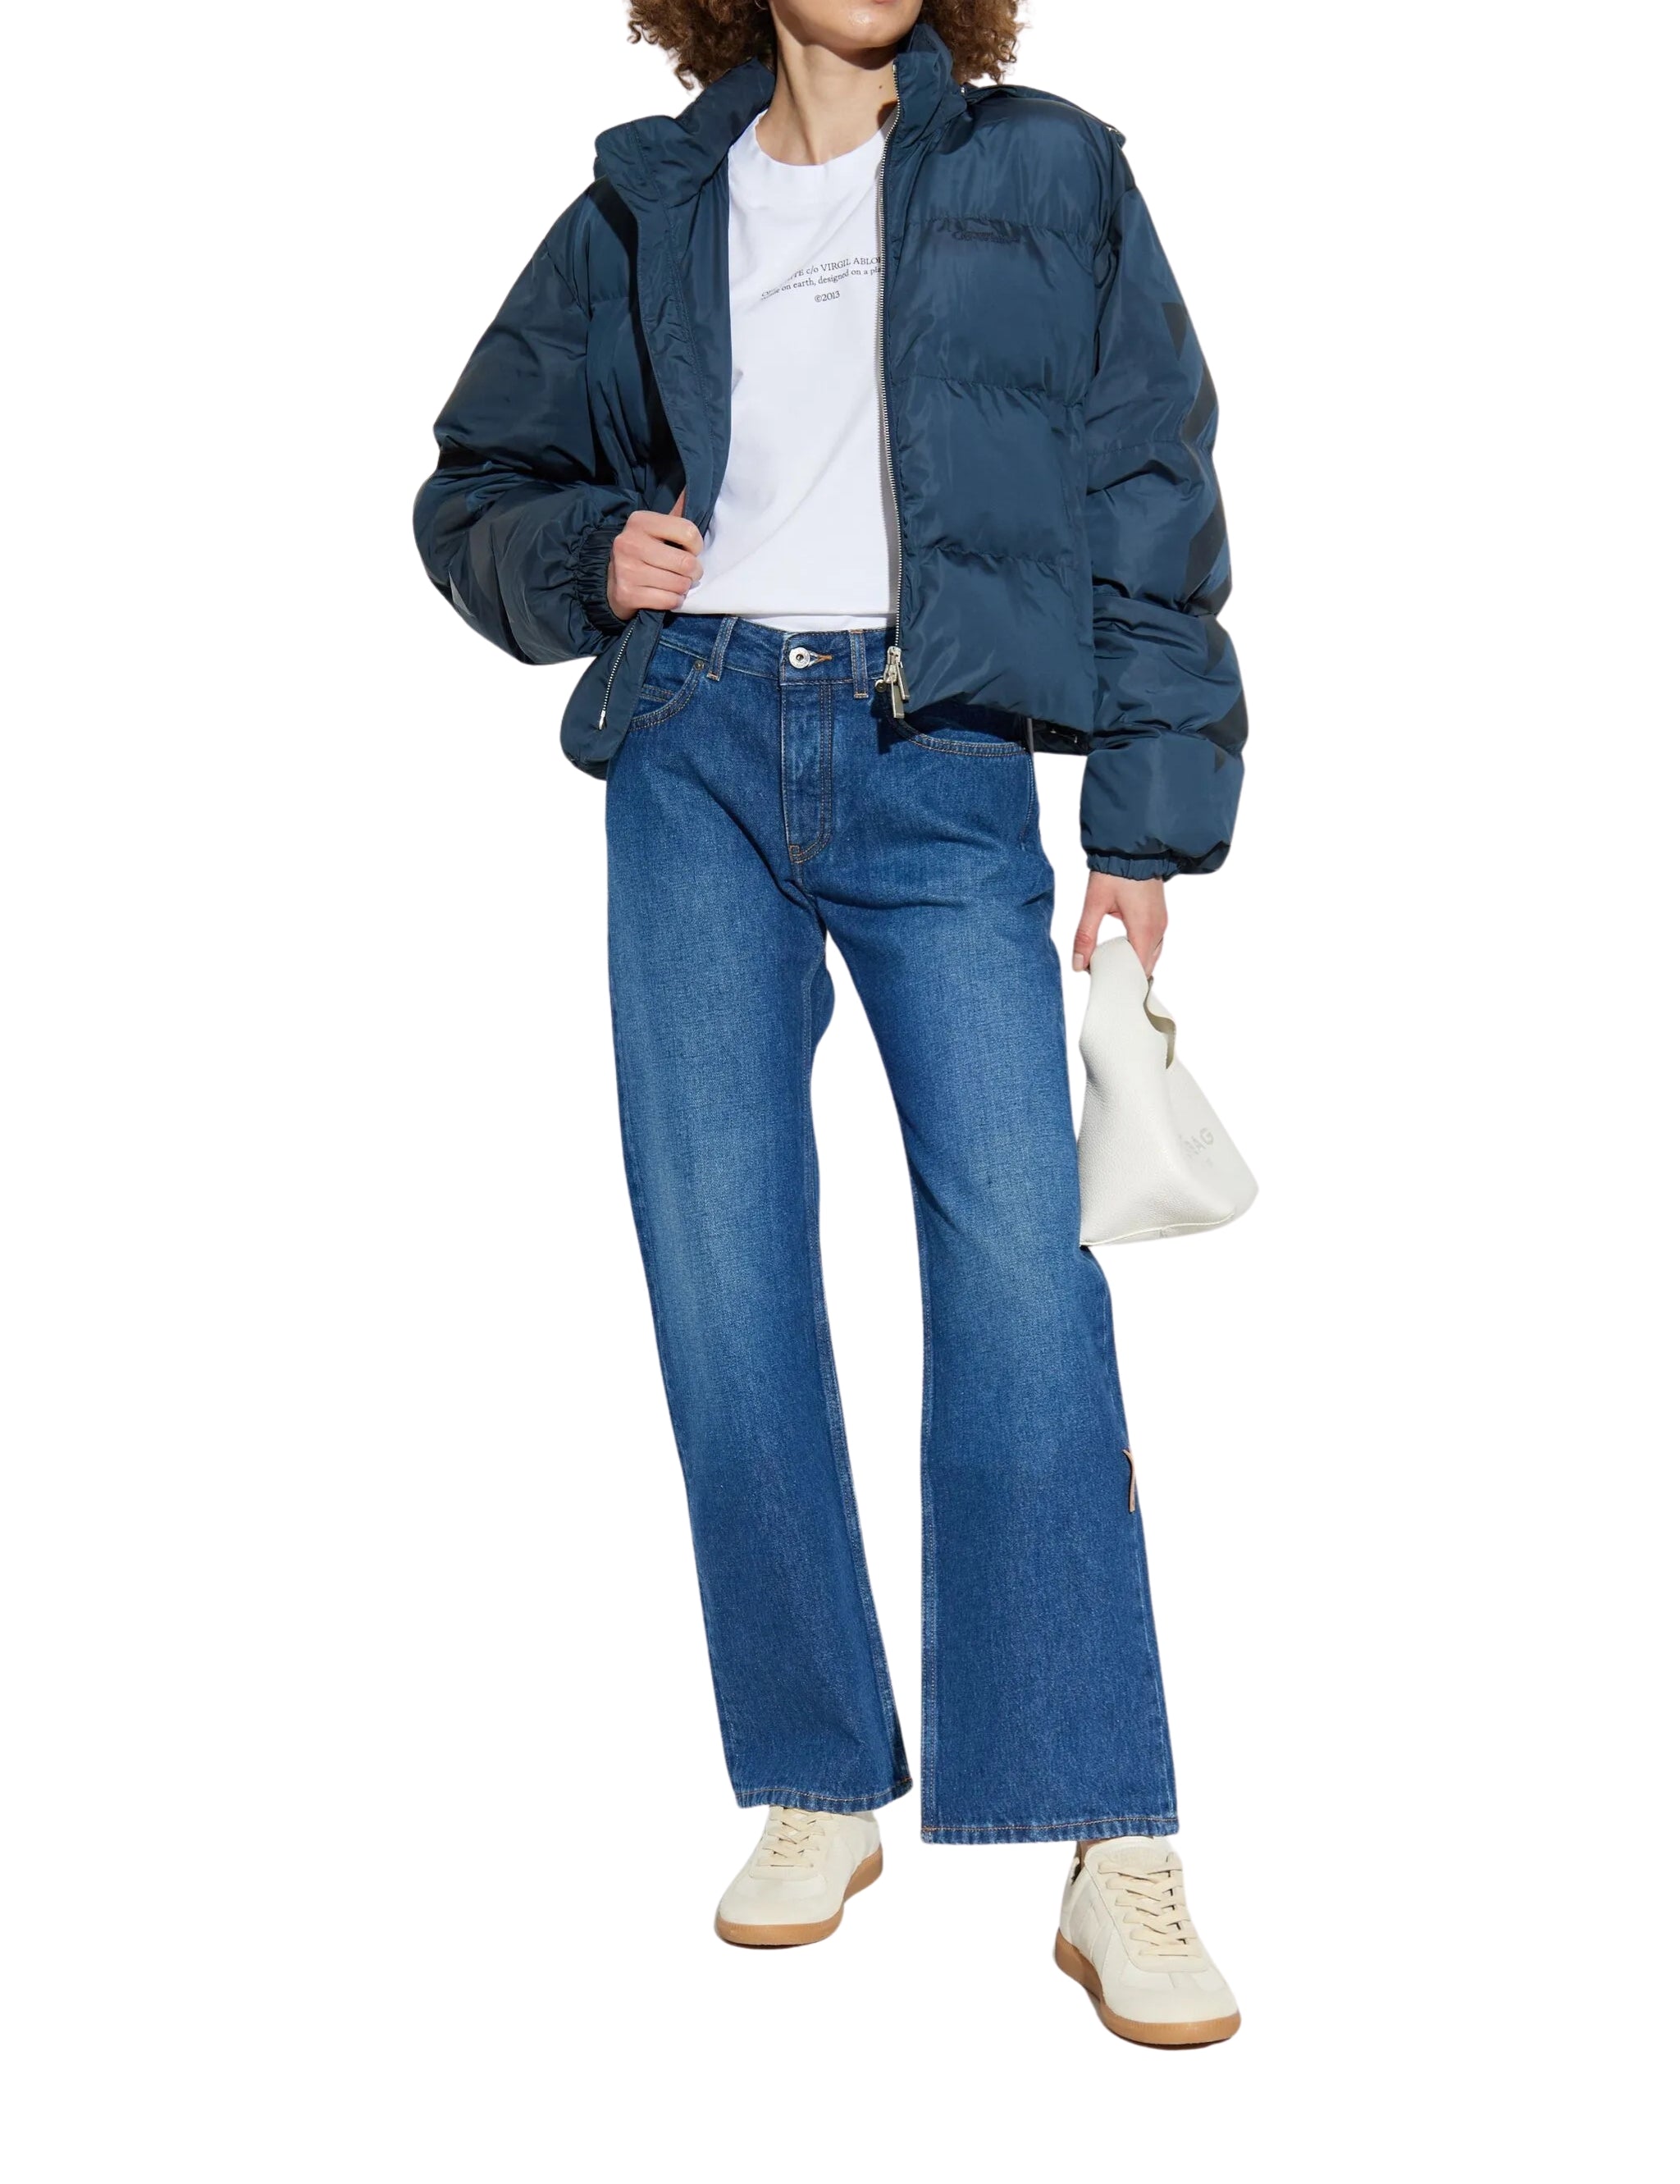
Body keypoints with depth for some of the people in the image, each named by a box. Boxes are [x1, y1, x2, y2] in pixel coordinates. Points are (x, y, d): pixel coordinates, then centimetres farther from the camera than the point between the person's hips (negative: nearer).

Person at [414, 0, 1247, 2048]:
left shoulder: (1051, 176, 11)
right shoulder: (649, 207, 16)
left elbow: (1148, 507, 7)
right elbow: (475, 481, 23)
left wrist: (1150, 820, -1)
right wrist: (582, 559, 0)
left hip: (940, 760, -2)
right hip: (698, 750, 3)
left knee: (1020, 1253, -14)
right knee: (720, 1273, -2)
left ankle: (1115, 1856, -9)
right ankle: (820, 1787, 11)